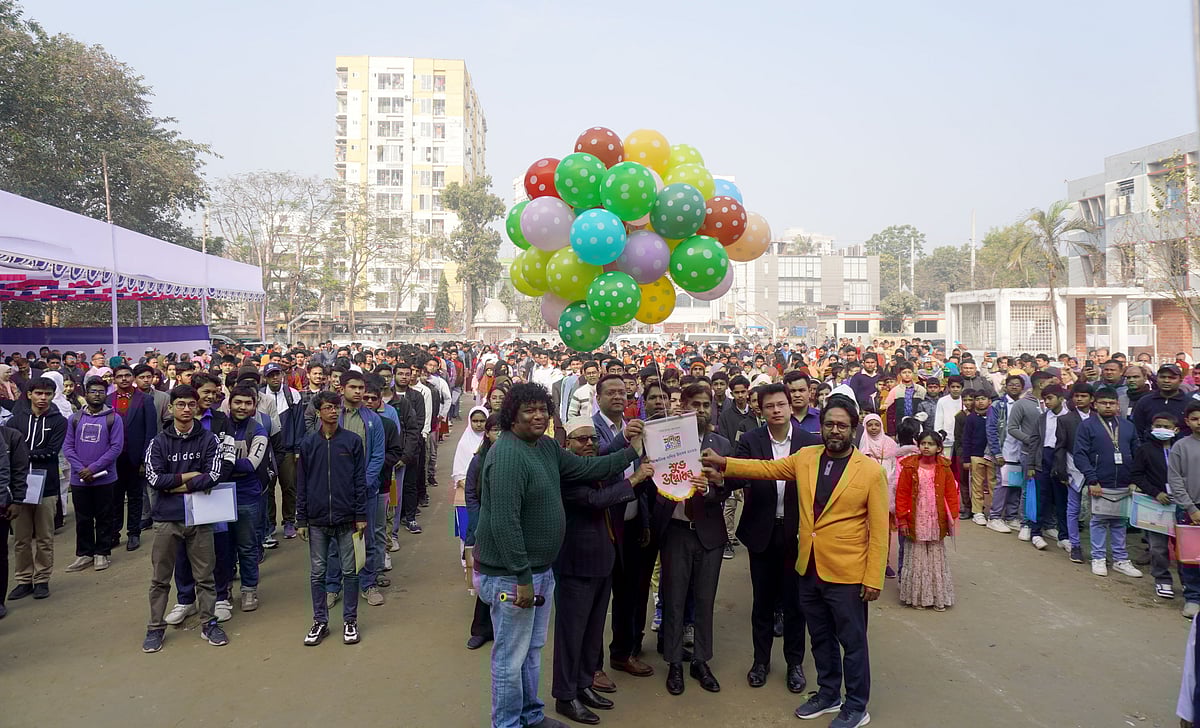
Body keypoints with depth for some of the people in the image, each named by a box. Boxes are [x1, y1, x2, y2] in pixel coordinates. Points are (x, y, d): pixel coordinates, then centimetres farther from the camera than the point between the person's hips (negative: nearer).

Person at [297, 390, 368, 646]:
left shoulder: (353, 441, -1)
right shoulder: (308, 443, 2)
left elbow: (360, 480, 0)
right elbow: (301, 484, 5)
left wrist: (361, 515, -3)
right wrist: (301, 519, 3)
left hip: (346, 518, -1)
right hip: (317, 520, 1)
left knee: (350, 572, 6)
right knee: (317, 573, 9)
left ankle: (350, 620, 19)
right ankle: (320, 622, 22)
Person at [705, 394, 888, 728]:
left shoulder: (871, 471, -12)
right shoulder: (805, 457, 1)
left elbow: (879, 530, -10)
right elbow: (766, 468, 6)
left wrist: (873, 578, -12)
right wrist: (724, 463, -5)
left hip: (847, 574, -5)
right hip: (809, 569, 5)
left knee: (852, 642, 10)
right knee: (820, 637, 20)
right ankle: (828, 694, 39)